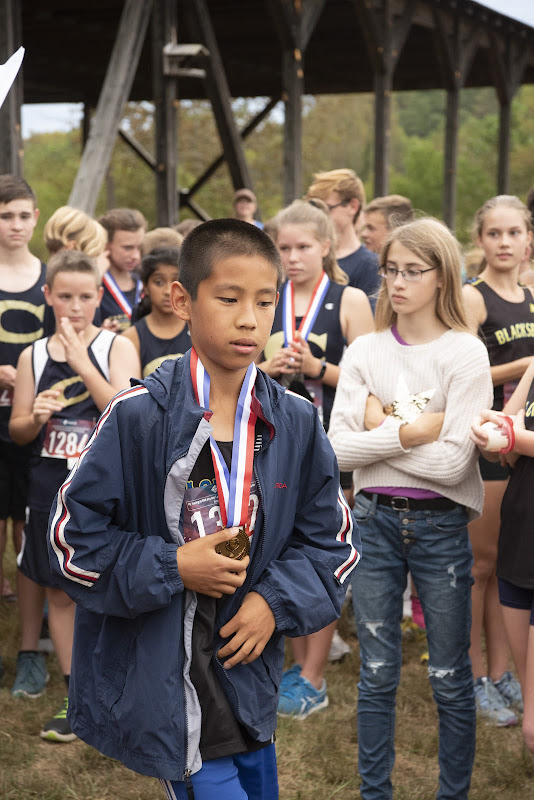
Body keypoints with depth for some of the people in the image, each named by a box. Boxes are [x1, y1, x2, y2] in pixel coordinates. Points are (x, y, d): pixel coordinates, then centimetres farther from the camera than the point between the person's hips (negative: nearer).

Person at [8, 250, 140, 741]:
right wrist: (36, 416, -12)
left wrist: (80, 361, -19)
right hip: (51, 489, 3)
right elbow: (17, 431, 11)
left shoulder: (117, 348, -2)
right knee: (59, 589, 8)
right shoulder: (33, 357, 6)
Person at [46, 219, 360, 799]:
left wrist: (277, 600, -7)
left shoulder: (296, 423, 0)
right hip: (160, 680, -4)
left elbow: (332, 538, 8)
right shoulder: (138, 415, -12)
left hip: (249, 676, 5)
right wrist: (172, 568, -15)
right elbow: (72, 535, -8)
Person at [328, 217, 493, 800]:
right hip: (374, 518, 3)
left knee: (450, 679, 8)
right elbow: (337, 449, -7)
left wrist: (380, 429, -11)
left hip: (440, 526, -2)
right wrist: (409, 432, -17)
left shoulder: (465, 353, -8)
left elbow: (453, 461, -17)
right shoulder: (364, 352, 2)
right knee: (377, 675, 11)